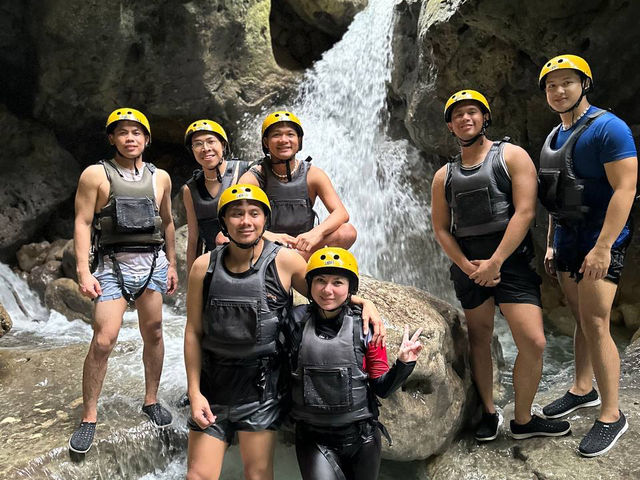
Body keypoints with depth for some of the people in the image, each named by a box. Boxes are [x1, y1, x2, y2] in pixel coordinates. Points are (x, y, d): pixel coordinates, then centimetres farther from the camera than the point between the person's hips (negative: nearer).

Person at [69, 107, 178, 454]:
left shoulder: (160, 178, 11)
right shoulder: (96, 175, -1)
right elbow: (83, 223, -4)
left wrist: (172, 265, 16)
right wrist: (84, 272, -12)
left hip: (153, 262, 4)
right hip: (112, 264, -3)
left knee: (153, 334, 8)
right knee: (103, 340, -10)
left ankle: (151, 400, 25)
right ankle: (89, 418, 2)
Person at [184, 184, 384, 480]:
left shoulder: (285, 261, -7)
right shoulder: (205, 266, -2)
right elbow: (193, 332, 3)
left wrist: (364, 303, -11)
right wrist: (194, 391, 1)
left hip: (261, 384, -2)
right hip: (213, 383, 2)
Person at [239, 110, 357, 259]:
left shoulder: (312, 175, -1)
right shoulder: (254, 177, -4)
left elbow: (342, 213, -11)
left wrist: (317, 232, -32)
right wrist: (266, 235, -36)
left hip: (302, 249, 2)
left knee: (348, 232, -23)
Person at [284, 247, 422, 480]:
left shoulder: (364, 326, -7)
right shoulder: (298, 321, -6)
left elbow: (382, 388, -2)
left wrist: (403, 364, -20)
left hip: (361, 438, 1)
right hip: (313, 439, -1)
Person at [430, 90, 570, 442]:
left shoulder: (511, 156, 1)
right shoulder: (444, 176, 11)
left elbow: (525, 211, -9)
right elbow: (440, 228, 8)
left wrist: (495, 262, -15)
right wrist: (468, 266, -7)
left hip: (510, 259, -3)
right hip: (467, 265, 3)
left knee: (533, 343, -9)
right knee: (479, 339, 9)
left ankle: (522, 420, 11)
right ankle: (489, 413, 25)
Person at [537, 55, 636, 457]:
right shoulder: (554, 137, 13)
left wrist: (603, 247, -24)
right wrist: (551, 243, 15)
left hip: (599, 243, -7)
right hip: (567, 242, 7)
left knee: (595, 325, -8)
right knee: (581, 320, 15)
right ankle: (583, 389, 28)